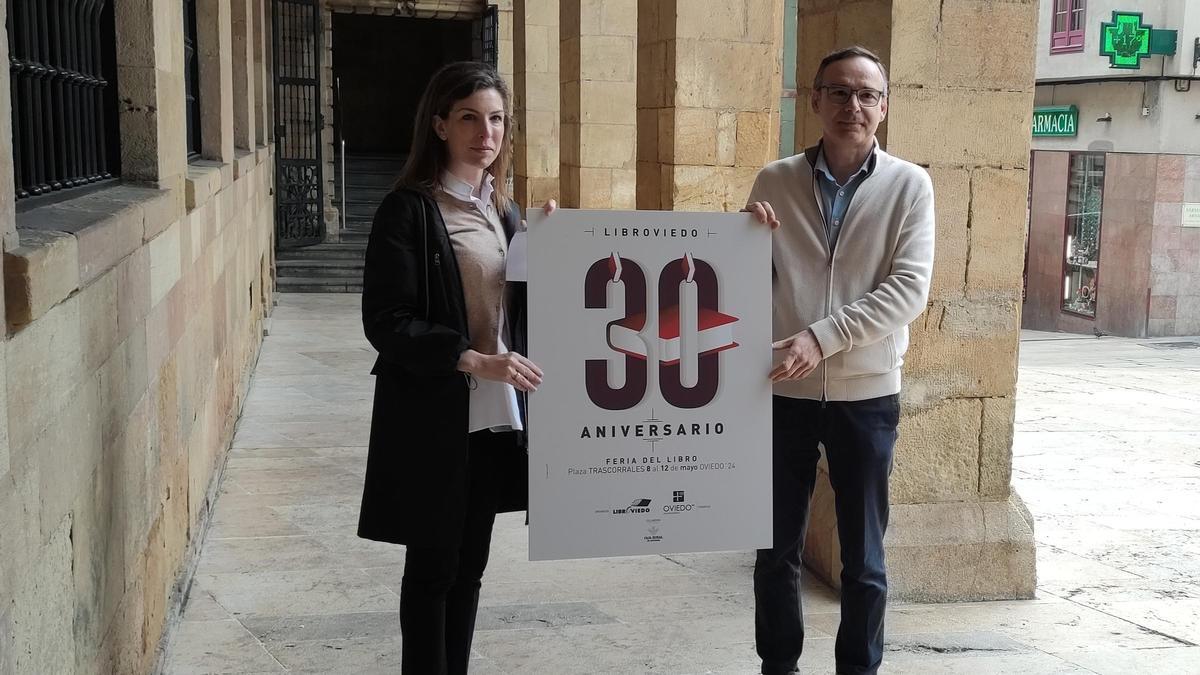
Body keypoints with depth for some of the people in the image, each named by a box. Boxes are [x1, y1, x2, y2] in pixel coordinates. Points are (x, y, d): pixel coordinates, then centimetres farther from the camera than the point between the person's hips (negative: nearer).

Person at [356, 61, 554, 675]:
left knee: (469, 567, 14)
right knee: (432, 569, 5)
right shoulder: (408, 210, -9)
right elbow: (384, 322, -15)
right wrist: (471, 360, -24)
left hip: (494, 417, 6)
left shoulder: (504, 212, 11)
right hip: (433, 419, -6)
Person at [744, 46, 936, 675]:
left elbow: (909, 290, -13)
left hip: (867, 394, -1)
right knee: (776, 550, 12)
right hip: (784, 391, 2)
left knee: (863, 559, 10)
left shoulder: (909, 185, -4)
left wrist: (822, 336, -23)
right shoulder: (774, 182, 2)